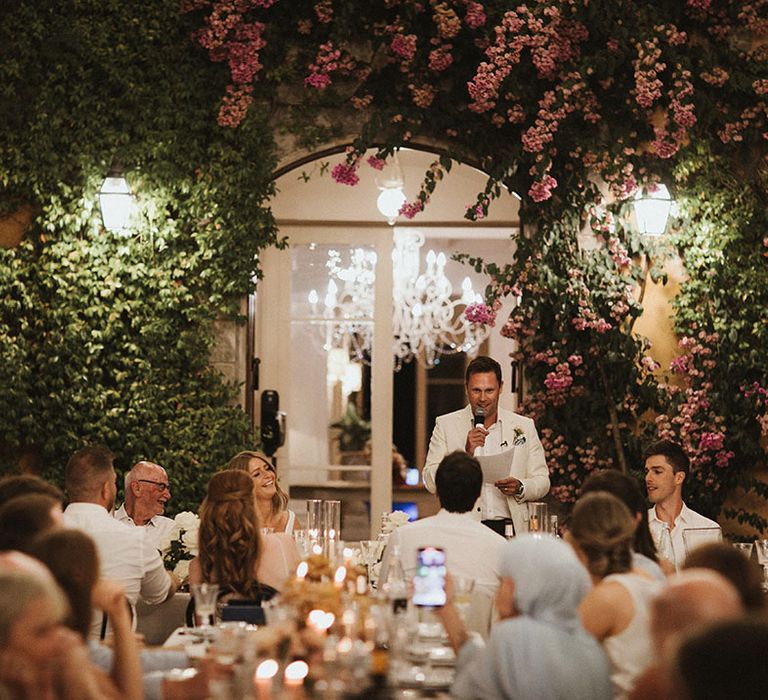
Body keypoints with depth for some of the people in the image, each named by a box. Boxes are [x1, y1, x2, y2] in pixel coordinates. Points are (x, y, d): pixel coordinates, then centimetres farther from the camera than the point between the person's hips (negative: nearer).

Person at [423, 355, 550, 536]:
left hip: (508, 528, 1)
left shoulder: (524, 426, 14)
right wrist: (466, 454, -11)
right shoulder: (446, 425, 9)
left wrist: (519, 488, -7)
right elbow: (431, 482, 1)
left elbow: (542, 481, 15)